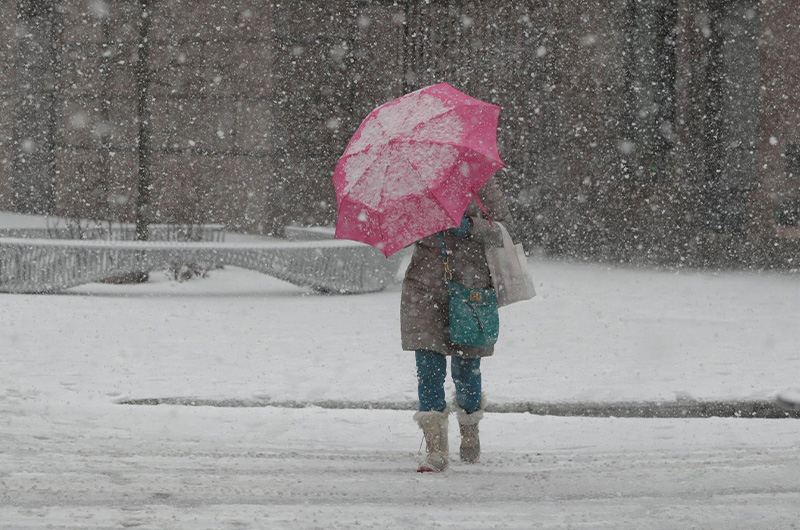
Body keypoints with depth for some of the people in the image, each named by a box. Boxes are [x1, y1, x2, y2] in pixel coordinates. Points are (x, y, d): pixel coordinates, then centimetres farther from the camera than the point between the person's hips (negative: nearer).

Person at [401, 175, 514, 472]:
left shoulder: (481, 183, 0)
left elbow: (505, 229, -3)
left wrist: (471, 226, -20)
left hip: (470, 285, -1)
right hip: (425, 285, 1)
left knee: (465, 370, 7)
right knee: (429, 369, -9)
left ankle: (470, 430, 38)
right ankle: (436, 451, -9)